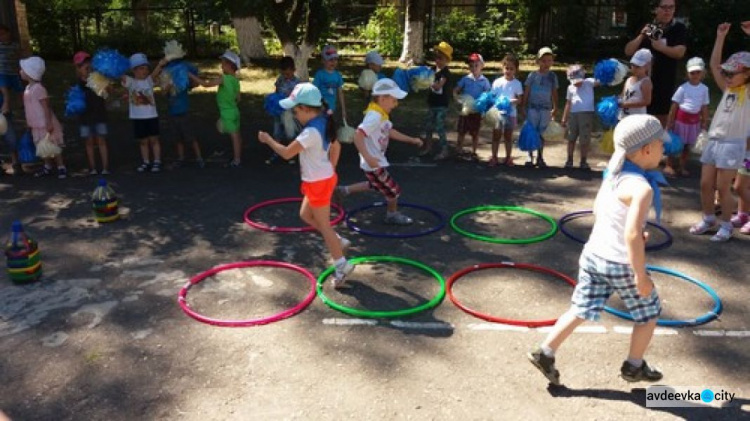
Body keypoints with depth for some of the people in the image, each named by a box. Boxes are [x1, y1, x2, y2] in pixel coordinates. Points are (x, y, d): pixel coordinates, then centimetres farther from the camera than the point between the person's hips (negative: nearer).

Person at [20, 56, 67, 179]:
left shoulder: (38, 88, -18)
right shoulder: (28, 88, 10)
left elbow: (46, 107, -21)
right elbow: (29, 107, 17)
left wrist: (49, 123, -23)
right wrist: (29, 123, 20)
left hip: (45, 125, -9)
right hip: (37, 126, 9)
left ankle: (61, 168, 8)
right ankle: (47, 167, 25)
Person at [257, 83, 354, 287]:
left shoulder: (311, 132, -27)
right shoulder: (323, 124, 2)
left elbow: (287, 153, -26)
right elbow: (336, 146, 14)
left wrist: (268, 139, -10)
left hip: (318, 183, -9)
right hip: (323, 178, 9)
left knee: (323, 225, 3)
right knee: (305, 214, 23)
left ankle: (341, 265, 13)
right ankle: (338, 241, 28)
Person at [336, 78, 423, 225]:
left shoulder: (381, 115, 5)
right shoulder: (375, 116, -27)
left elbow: (390, 132, 19)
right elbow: (358, 136, -35)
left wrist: (411, 140, 18)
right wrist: (368, 157, -41)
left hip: (378, 161, 10)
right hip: (374, 164, -10)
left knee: (375, 185, 32)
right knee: (394, 190, 7)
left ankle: (345, 190, 35)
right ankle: (393, 214, 32)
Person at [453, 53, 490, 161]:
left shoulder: (484, 81, -2)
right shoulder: (465, 79, 0)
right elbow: (455, 91, 2)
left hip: (477, 110, 0)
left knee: (475, 133, 9)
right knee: (461, 132, 8)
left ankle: (473, 153, 21)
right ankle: (459, 151, 20)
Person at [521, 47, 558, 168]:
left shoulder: (552, 76, 4)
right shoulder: (533, 75, -2)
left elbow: (554, 93, 8)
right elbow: (526, 92, 1)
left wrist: (555, 108, 7)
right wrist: (524, 107, -1)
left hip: (546, 109, 2)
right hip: (532, 107, -1)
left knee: (542, 133, 7)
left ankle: (540, 158, 16)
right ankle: (530, 157, 11)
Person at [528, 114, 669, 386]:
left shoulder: (613, 174, 1)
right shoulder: (642, 188, -24)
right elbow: (632, 236, -30)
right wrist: (641, 275, -22)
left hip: (593, 255, 7)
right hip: (621, 265, -7)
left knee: (581, 311, 15)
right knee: (649, 313, 18)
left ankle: (545, 353, 14)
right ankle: (634, 366, 32)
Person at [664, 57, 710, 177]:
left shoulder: (704, 89, 3)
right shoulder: (683, 88, -8)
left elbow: (704, 107, 8)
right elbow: (674, 106, -6)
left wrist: (705, 122, 8)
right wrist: (670, 122, -8)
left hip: (694, 120, 3)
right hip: (681, 118, -3)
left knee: (687, 144, 12)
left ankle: (683, 167, 22)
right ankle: (668, 165, 13)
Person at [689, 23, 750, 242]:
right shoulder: (727, 89, 12)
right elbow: (714, 65, 12)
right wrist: (720, 37, 8)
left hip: (732, 144, -6)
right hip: (713, 141, 6)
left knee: (723, 187, -3)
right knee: (705, 184, 8)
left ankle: (725, 226, 10)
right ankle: (708, 220, 22)